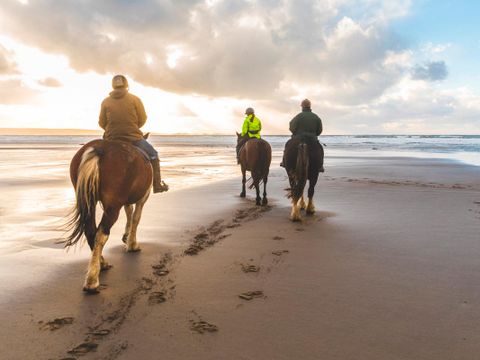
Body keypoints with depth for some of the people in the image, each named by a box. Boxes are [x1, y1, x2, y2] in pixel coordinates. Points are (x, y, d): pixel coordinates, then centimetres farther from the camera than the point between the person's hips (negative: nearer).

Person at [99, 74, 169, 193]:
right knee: (153, 155, 20)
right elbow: (142, 119, 2)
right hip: (134, 139, -2)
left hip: (111, 140, 2)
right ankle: (157, 185, 15)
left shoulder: (105, 102, 2)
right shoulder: (135, 99, -1)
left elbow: (102, 123, 6)